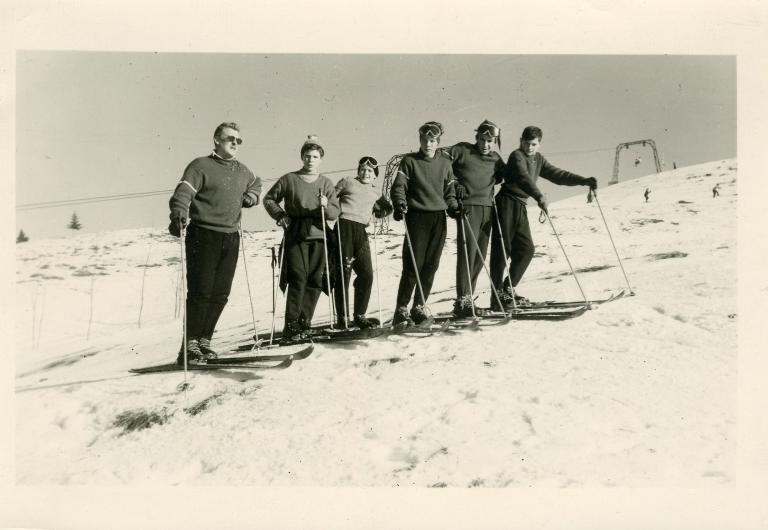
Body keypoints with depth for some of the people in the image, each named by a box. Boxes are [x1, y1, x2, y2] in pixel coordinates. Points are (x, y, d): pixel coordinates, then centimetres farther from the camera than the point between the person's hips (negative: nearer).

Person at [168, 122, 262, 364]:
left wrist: (252, 195, 16)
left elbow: (256, 183, 39)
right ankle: (190, 345, 0)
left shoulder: (242, 171, 17)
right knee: (200, 292, -8)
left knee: (220, 294, 6)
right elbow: (183, 192, -16)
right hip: (204, 235, -6)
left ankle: (203, 341, 17)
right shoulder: (201, 166, -3)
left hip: (231, 237, 6)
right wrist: (178, 215, -35)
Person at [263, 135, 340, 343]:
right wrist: (280, 215, -3)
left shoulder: (326, 183, 9)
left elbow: (335, 213, 5)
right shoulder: (289, 179, 3)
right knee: (298, 280, -11)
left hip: (318, 236, 3)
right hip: (295, 236, -3)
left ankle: (303, 324, 15)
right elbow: (269, 199, 12)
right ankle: (291, 326, -4)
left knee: (315, 282, 3)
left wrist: (326, 207, -16)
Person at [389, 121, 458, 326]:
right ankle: (401, 309, -1)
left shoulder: (445, 163, 14)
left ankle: (418, 307, 14)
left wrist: (454, 207, 3)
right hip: (417, 217, -4)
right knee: (413, 264, -9)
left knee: (431, 265, 4)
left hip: (439, 218, 4)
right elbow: (398, 187, -4)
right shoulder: (409, 161, 3)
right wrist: (399, 203, -22)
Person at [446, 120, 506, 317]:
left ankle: (467, 298, 15)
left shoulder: (496, 160, 16)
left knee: (480, 255, 6)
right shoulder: (462, 151, 0)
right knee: (467, 251, -14)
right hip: (468, 206, -6)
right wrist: (454, 183, -8)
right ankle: (462, 300, -11)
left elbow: (503, 177, 27)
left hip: (487, 208, 6)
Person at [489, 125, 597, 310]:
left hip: (520, 207, 8)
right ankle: (497, 296, -6)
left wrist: (584, 181, 11)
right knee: (502, 249, -8)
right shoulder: (517, 156, -8)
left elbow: (557, 175, 18)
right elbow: (523, 177, -25)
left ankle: (507, 290, 12)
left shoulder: (538, 159, 18)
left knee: (526, 250, 3)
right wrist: (539, 197, -39)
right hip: (506, 203, -8)